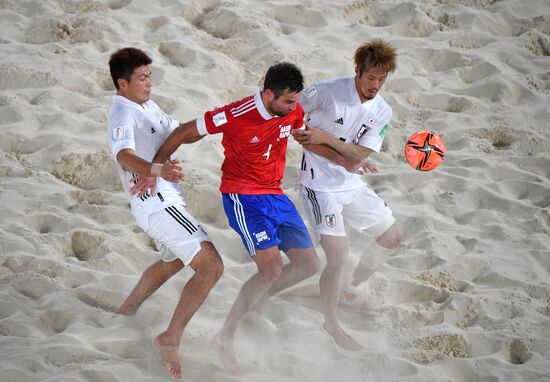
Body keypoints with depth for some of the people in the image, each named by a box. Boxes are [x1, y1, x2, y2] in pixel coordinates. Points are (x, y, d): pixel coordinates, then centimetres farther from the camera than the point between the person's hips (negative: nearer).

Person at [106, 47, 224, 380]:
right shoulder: (123, 116, -18)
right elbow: (124, 156, -38)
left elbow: (179, 131, 29)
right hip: (158, 203, -11)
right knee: (211, 266, -19)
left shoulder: (148, 106, 14)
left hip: (165, 200, 11)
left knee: (173, 262, 35)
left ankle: (128, 310, 51)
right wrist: (158, 171, -57)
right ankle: (171, 339, -21)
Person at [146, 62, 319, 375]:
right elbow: (186, 132, -14)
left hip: (275, 195, 7)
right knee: (272, 268, -20)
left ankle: (256, 299, 28)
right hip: (243, 196, -7)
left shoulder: (293, 112, -4)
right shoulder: (237, 116, -24)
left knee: (309, 265, 4)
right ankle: (226, 337, -9)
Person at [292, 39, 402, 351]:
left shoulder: (382, 112, -5)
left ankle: (354, 288, 39)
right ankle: (331, 323, 4)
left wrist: (325, 137, -26)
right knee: (338, 256, -17)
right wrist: (342, 159, -18)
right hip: (320, 185, -7)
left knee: (392, 238, 17)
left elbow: (360, 155, -11)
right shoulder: (327, 91, -19)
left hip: (353, 186, 7)